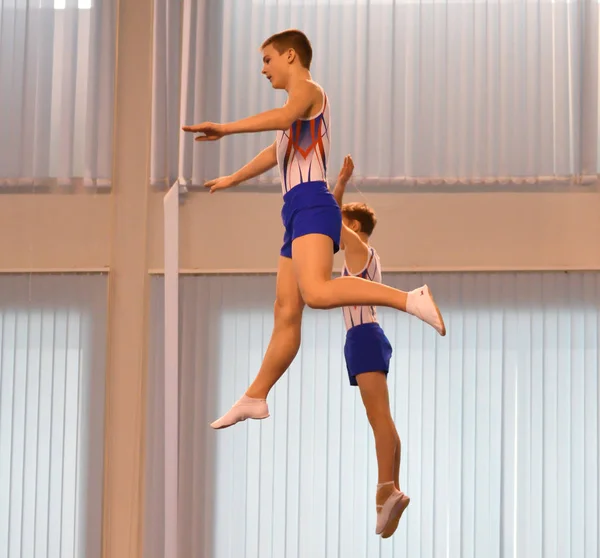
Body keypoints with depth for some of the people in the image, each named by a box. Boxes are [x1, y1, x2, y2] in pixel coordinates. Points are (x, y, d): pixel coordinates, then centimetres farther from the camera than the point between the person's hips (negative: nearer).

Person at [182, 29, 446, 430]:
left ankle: (412, 299, -37)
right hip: (298, 214, 10)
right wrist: (232, 180, 62)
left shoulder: (307, 88, 2)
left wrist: (225, 129, -28)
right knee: (286, 315, 10)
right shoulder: (300, 110, 32)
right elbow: (277, 152, 49)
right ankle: (255, 398, 13)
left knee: (317, 292, -32)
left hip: (311, 205, -10)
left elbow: (283, 117, -22)